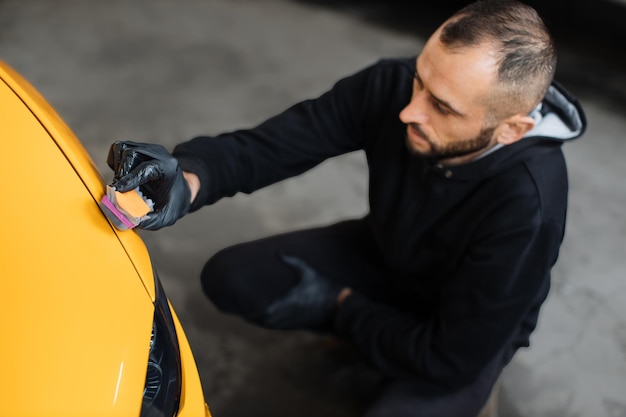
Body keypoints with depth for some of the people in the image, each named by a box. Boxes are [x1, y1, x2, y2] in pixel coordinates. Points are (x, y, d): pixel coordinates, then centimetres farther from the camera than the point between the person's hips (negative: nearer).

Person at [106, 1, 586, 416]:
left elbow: (451, 358, -29)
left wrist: (339, 305, -18)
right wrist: (189, 180, -41)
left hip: (470, 326, -4)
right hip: (384, 255, 5)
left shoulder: (527, 208, -39)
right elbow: (274, 143, -21)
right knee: (229, 278, -7)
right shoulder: (393, 85, -27)